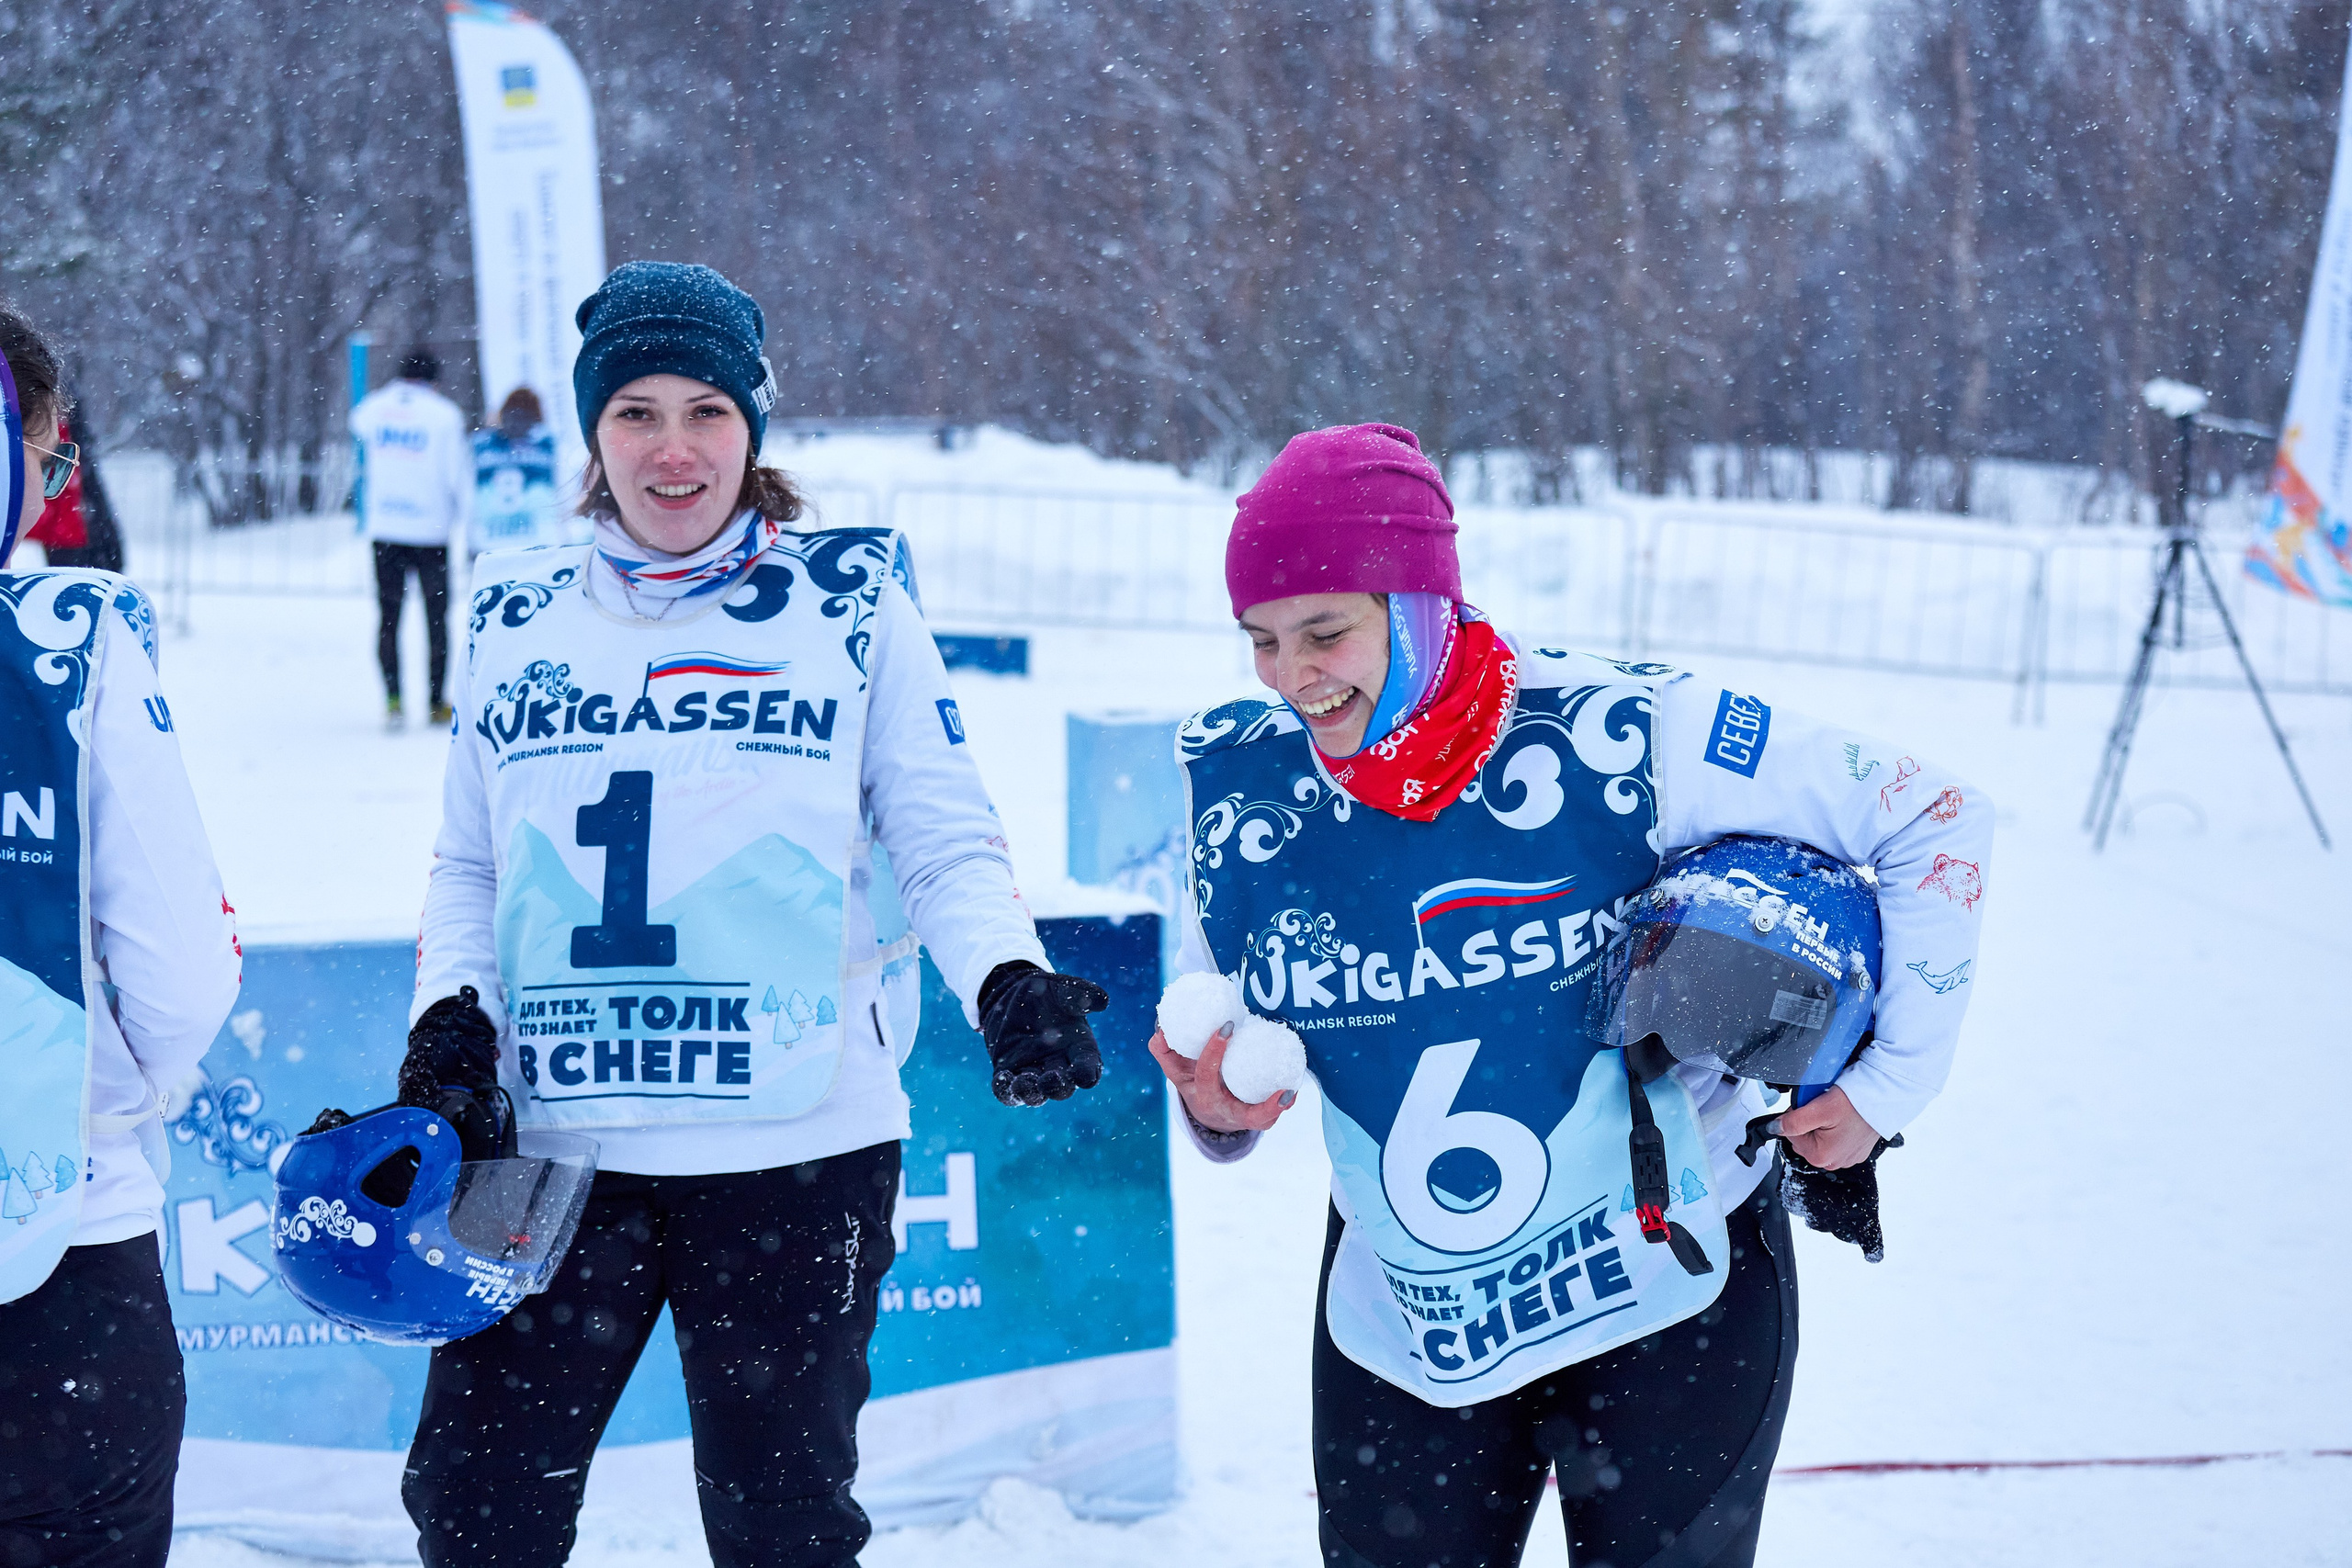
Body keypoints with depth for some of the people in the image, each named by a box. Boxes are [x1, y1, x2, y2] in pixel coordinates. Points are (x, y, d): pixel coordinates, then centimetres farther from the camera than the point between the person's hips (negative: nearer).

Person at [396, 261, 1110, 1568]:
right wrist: (452, 1015, 0)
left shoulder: (849, 600, 3)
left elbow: (947, 844, 2)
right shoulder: (519, 616, 11)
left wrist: (1009, 982, -16)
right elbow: (469, 866, 18)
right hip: (554, 1143, 3)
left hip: (796, 1150, -2)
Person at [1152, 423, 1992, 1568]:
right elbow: (1216, 1053, 7)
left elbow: (1929, 818, -13)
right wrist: (1216, 1109, -15)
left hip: (1668, 1310, -3)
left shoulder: (1618, 737, -20)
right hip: (1402, 1332, 3)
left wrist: (1890, 1079, -12)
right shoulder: (1243, 794, -7)